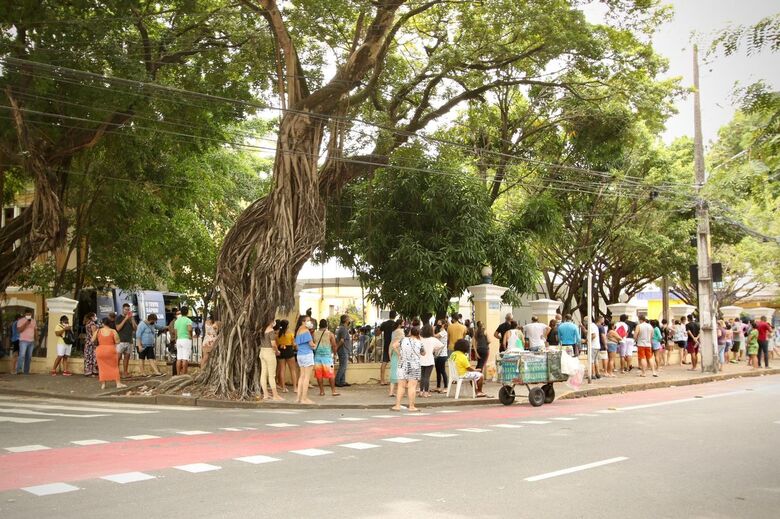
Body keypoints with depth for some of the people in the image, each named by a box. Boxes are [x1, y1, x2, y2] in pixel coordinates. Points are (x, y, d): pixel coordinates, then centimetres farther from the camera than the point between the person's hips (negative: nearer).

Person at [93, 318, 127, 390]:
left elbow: (92, 340, 3)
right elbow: (117, 342, -8)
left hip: (100, 351, 1)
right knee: (114, 367, 8)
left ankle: (103, 384, 10)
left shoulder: (98, 331, -1)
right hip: (111, 351, -1)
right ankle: (118, 383, 4)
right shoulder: (113, 331, -6)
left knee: (102, 367, 10)